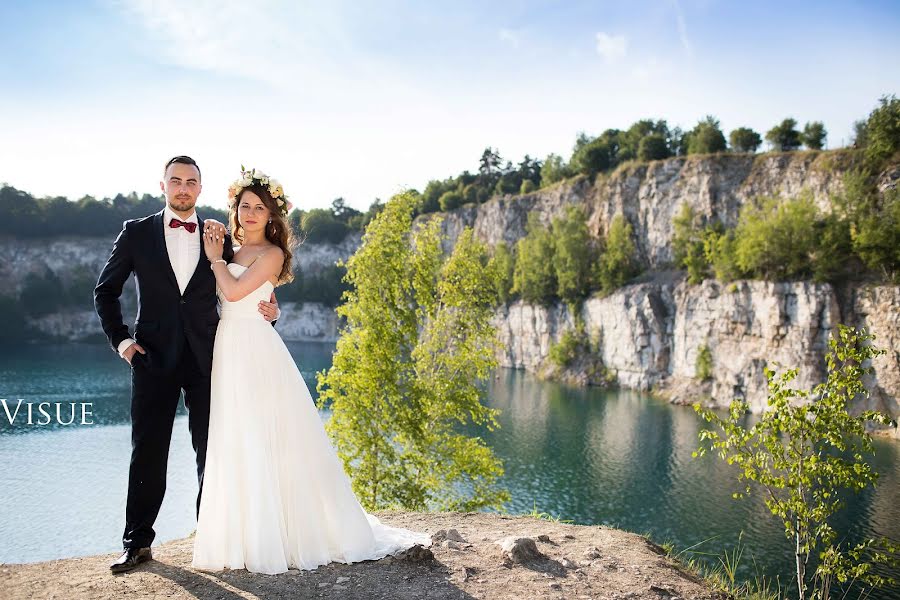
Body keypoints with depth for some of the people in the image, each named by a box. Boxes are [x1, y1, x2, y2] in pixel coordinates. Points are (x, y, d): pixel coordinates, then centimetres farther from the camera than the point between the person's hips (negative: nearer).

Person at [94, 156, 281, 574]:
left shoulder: (218, 237, 8)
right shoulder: (136, 232, 4)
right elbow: (105, 290, 8)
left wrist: (267, 311, -6)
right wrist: (120, 339, -1)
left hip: (206, 359, 1)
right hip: (154, 359, -1)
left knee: (212, 452, 7)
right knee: (147, 453, 4)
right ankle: (137, 543, 15)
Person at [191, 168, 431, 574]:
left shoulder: (271, 253, -4)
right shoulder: (233, 252, 19)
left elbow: (235, 291, -14)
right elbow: (222, 295, 11)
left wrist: (216, 258, -2)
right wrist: (217, 254, 9)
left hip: (256, 352, -8)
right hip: (228, 351, 8)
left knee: (267, 445, -5)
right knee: (235, 448, 8)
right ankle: (249, 537, 17)